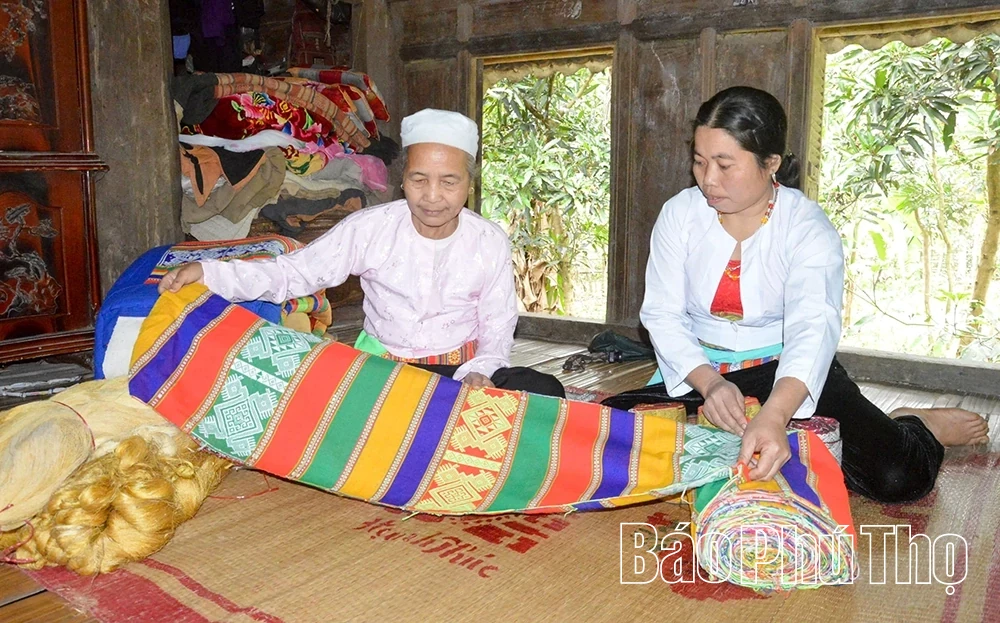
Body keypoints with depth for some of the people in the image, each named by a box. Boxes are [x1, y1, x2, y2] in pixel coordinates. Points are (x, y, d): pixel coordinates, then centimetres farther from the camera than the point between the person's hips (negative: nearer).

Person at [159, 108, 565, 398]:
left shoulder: (491, 242, -5)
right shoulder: (369, 228, -7)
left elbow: (497, 327, 1)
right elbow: (293, 273, -6)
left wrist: (478, 373, -20)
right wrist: (208, 273, -19)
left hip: (460, 370, 1)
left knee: (544, 392, -26)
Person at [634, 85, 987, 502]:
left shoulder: (807, 226, -13)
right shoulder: (680, 213, -5)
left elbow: (813, 328, -29)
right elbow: (661, 313, -9)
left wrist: (773, 416, -48)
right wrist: (708, 383, -28)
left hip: (786, 374, -3)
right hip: (697, 373, 3)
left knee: (896, 477, -21)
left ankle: (918, 428, 19)